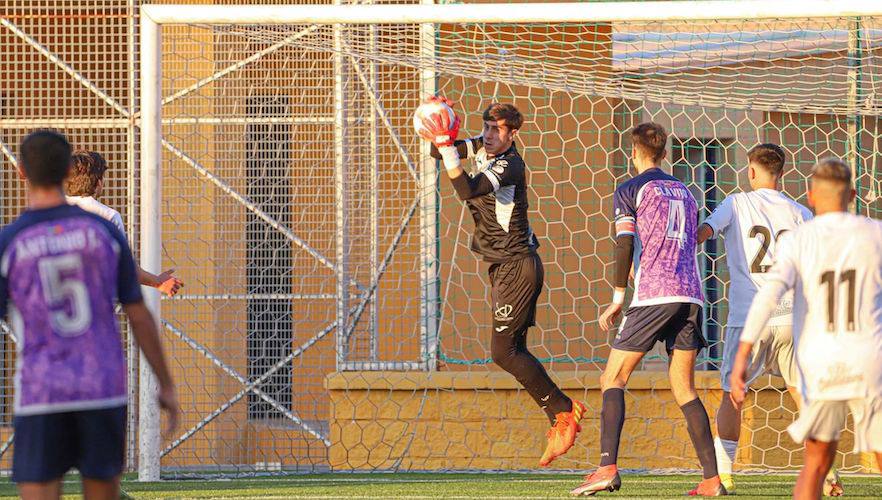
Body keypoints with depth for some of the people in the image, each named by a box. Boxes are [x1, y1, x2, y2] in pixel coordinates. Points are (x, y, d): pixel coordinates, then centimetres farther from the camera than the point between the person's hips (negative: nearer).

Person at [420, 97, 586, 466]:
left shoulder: (508, 165, -21)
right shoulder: (484, 148, 6)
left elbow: (468, 190, -35)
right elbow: (438, 154, 10)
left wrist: (447, 146, -41)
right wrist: (439, 141, -12)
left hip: (517, 266, -10)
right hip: (503, 267, 10)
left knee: (504, 351, -11)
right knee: (512, 352, 8)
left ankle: (564, 410, -2)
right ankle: (561, 422, 10)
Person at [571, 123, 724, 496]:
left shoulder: (629, 191, 4)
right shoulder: (684, 192, 22)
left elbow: (625, 245, -5)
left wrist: (618, 297, -3)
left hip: (653, 296, -5)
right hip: (690, 295, 5)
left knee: (613, 379, -1)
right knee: (684, 388, 9)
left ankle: (608, 467, -17)